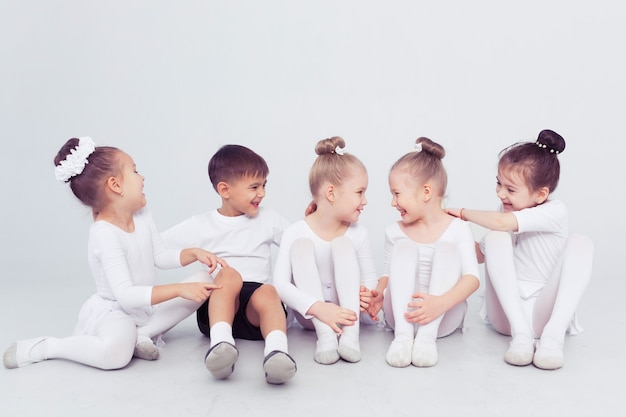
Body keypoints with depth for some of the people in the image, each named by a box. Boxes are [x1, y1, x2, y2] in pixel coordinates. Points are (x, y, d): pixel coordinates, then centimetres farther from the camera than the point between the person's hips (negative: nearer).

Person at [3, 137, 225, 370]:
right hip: (113, 312, -9)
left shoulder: (142, 214, -1)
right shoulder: (105, 234, -26)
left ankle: (141, 334, -10)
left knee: (203, 281, -2)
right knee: (115, 353, -39)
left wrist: (195, 253, -5)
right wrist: (180, 289, -33)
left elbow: (161, 256, 12)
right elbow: (126, 296, -31)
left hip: (147, 307, 9)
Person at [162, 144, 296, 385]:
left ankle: (277, 351, -60)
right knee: (228, 276, -33)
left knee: (268, 293, -34)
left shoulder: (268, 219, 15)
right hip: (217, 305, -1)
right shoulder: (200, 226, 10)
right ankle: (221, 344, -54)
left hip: (256, 312, 1)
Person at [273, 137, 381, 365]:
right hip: (310, 313, -2)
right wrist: (318, 308, -36)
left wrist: (366, 294, -25)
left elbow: (370, 278, 0)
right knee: (302, 245, -21)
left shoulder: (357, 233, -4)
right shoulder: (296, 232, -14)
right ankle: (324, 334, -33)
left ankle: (350, 334, -29)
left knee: (343, 244, -18)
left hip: (346, 312, 2)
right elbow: (280, 284, -22)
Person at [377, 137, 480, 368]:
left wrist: (441, 303, -33)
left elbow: (472, 277, -15)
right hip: (401, 313, 2)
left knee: (447, 249, -22)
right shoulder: (395, 231, 6)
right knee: (404, 247, -19)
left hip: (444, 317, -2)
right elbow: (388, 275, 10)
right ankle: (403, 334, -32)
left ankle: (427, 336, -31)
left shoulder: (458, 229, -4)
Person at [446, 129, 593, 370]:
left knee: (580, 243, -22)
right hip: (506, 313, 3)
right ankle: (521, 333, -26)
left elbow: (502, 222, -27)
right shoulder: (507, 212, 7)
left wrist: (463, 213, -11)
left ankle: (553, 335, -32)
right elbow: (480, 254, 21)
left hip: (543, 312, -3)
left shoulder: (555, 212, -10)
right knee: (496, 237, -20)